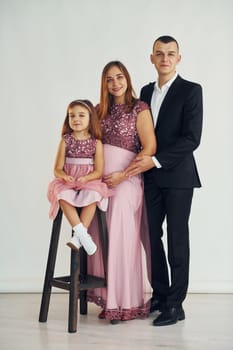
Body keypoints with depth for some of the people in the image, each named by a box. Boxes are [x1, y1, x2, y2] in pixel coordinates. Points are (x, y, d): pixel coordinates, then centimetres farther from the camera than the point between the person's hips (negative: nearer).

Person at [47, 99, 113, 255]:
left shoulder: (96, 143, 1)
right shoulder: (65, 141, 4)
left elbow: (99, 171, -3)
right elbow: (57, 169, 2)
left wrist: (86, 178, -22)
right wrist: (65, 177, -21)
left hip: (89, 182, -1)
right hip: (68, 182, 1)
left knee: (93, 196, -33)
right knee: (62, 195, -31)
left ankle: (78, 237, -30)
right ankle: (82, 234, -33)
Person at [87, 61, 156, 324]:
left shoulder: (140, 109, -3)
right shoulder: (100, 110, 13)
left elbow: (150, 149, -10)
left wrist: (122, 175, -13)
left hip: (125, 180, -5)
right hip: (99, 178, 5)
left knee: (120, 238, -5)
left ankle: (125, 302, 6)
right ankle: (106, 296, 15)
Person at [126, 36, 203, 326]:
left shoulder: (191, 90, -5)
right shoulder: (146, 91, 14)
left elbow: (192, 138, -13)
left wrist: (156, 160, -18)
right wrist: (143, 160, 2)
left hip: (177, 177, -5)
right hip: (152, 177, 6)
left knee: (177, 240, 0)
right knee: (152, 236, 8)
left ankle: (175, 305, 8)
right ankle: (160, 294, 22)